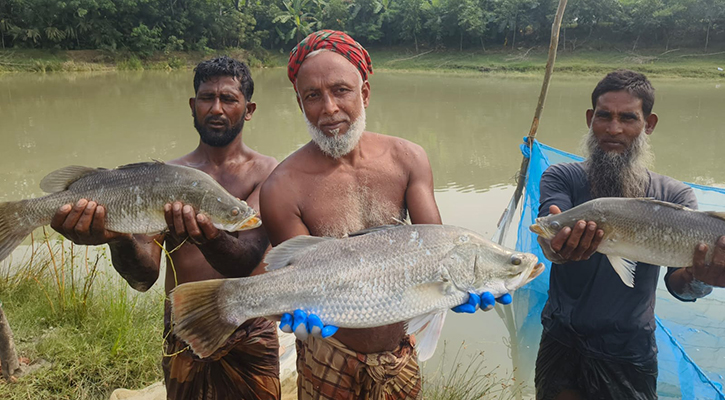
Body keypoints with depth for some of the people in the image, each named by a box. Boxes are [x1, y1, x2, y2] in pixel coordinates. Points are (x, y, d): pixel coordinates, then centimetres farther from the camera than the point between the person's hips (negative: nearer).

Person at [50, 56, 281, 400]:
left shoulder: (265, 172, -7)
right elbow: (144, 276, -12)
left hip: (248, 339, -1)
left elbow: (246, 261, -22)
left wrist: (208, 238, -43)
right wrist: (118, 238, -33)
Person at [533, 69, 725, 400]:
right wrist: (558, 247, -50)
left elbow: (677, 282, -18)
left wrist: (698, 279, -41)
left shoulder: (674, 197, -6)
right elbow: (549, 236, -26)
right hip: (563, 343, -1)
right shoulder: (561, 178, -7)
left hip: (631, 357, 1)